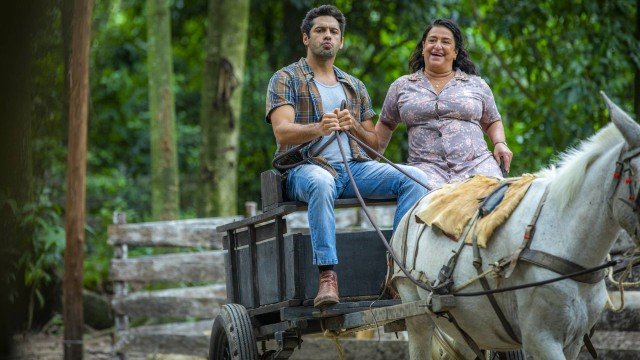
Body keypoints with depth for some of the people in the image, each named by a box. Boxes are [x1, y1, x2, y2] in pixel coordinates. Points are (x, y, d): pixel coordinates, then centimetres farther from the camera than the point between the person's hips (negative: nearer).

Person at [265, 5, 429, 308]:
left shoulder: (355, 87, 24)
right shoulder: (286, 79, 8)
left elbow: (374, 144, 22)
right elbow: (282, 132, -9)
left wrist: (354, 126, -2)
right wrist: (318, 128, -30)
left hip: (354, 167, 5)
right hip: (306, 167, -5)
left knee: (414, 178, -19)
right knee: (321, 183, -42)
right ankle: (327, 276, -44)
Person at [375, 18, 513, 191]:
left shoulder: (477, 84, 18)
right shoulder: (401, 86, 18)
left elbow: (492, 122, 25)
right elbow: (385, 125, 27)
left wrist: (500, 143, 5)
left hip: (476, 163, 1)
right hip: (426, 166, -1)